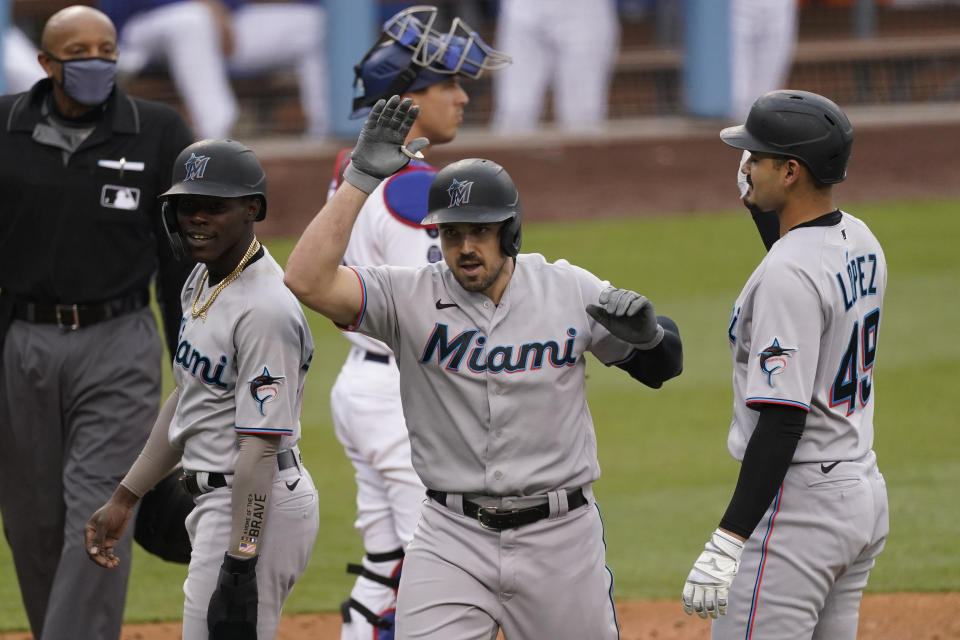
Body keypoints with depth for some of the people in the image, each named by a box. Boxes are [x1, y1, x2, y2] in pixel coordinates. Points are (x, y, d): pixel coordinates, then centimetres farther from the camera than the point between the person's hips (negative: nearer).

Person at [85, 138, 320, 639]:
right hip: (217, 501, 11)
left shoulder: (265, 308, -21)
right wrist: (125, 498, 21)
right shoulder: (202, 279, 11)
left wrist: (239, 565, -27)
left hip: (257, 504, -11)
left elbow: (261, 445, -24)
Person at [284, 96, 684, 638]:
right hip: (452, 540, -1)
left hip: (560, 535, 1)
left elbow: (662, 367, 10)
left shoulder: (569, 290, 0)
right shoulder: (410, 298, -5)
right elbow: (308, 281, -21)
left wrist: (648, 331, -15)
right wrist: (362, 176, -22)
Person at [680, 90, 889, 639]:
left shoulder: (789, 273, -21)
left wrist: (729, 541, -26)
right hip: (864, 490, 10)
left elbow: (784, 420, -25)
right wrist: (762, 206, 21)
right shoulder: (861, 242, 8)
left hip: (800, 503, -10)